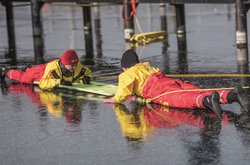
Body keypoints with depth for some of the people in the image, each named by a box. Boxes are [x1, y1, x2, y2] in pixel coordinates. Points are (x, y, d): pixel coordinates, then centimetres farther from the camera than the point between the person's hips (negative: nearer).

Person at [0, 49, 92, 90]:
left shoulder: (78, 67, -36)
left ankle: (28, 70, 68)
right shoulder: (53, 67, -50)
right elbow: (42, 83, -51)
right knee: (22, 77, 25)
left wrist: (86, 77, -43)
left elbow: (88, 72, -19)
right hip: (41, 71, -4)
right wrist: (58, 81, -61)